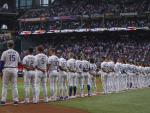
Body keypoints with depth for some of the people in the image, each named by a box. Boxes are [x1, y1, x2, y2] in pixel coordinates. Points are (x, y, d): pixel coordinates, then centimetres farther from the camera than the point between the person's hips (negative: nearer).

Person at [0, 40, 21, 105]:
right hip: (14, 69, 2)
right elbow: (19, 63, 8)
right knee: (14, 86, 7)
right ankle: (15, 100, 5)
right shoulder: (16, 53, 7)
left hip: (7, 69, -2)